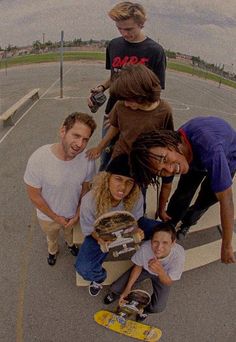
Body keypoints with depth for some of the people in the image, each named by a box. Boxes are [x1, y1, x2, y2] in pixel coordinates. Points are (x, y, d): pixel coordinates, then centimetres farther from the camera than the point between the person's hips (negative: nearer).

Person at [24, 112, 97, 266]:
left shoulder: (88, 160, -30)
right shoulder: (38, 159, -36)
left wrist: (78, 214, -7)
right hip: (48, 216, -1)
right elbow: (34, 196, -21)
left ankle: (71, 243, 71)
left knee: (71, 232, 36)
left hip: (74, 214, 2)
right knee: (52, 237, 33)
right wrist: (56, 217, -14)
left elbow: (86, 188, -10)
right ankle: (53, 250, 68)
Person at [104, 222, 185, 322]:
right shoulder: (145, 247, -37)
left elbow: (168, 283, -26)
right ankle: (117, 293, 31)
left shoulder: (178, 255, -41)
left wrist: (160, 271, -48)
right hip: (145, 268, 1)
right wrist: (127, 289, -19)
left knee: (158, 307, -16)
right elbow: (138, 267, -14)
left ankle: (146, 308, 21)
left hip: (163, 276, 0)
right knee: (115, 288, -8)